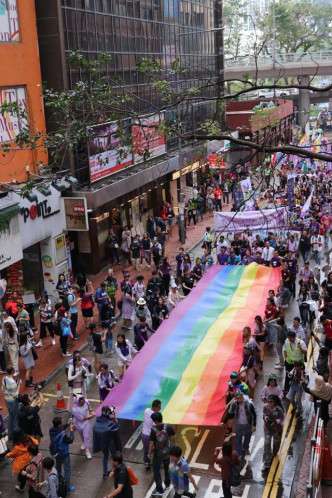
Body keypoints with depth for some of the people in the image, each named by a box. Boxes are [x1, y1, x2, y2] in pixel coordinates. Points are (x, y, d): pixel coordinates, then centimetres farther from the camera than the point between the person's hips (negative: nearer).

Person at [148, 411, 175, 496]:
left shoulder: (154, 430, -25)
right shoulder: (168, 427, -17)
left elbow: (151, 443, -18)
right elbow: (173, 437, -4)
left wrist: (149, 452, -3)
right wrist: (173, 445, 16)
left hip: (157, 454, -3)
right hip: (167, 452, 4)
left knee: (156, 471, 13)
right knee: (167, 468, 26)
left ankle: (159, 490, 17)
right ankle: (167, 484, 43)